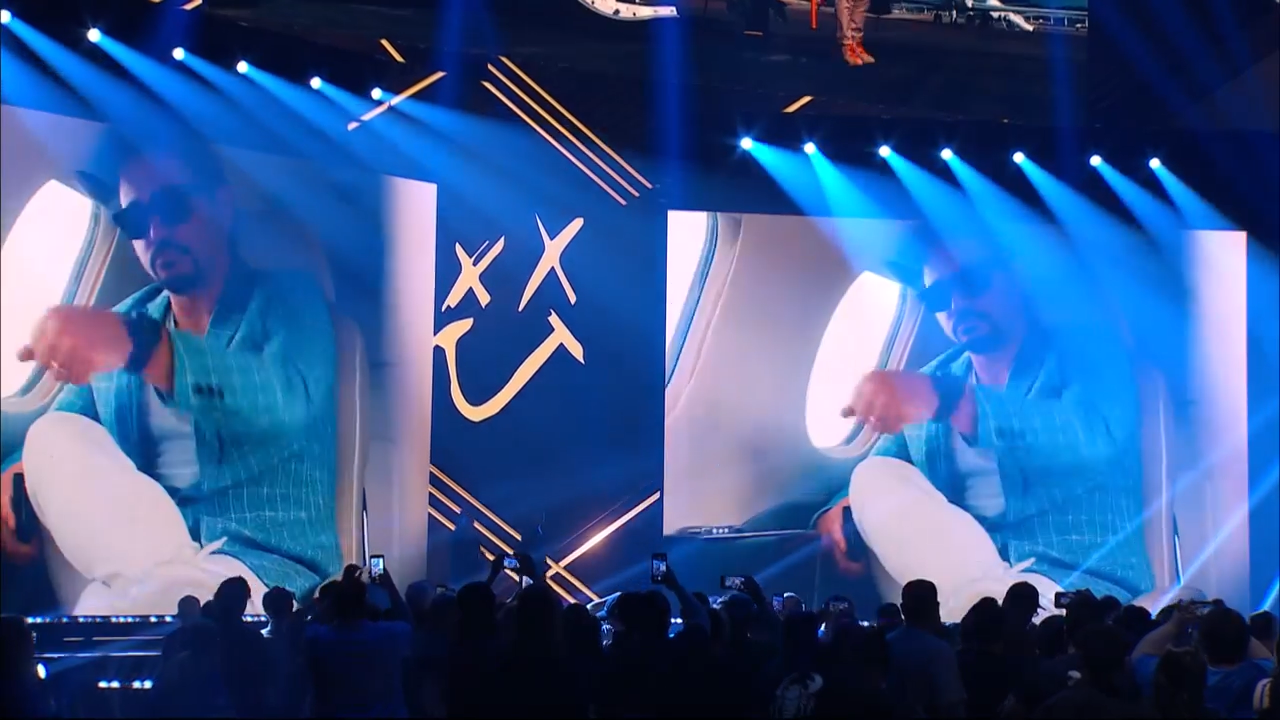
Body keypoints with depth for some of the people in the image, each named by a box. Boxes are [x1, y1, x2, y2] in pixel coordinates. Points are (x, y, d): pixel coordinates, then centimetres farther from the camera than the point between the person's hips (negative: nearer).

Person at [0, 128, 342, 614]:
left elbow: (288, 402, -20)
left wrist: (140, 348, -36)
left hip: (264, 569, -6)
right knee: (55, 439, -23)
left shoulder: (288, 301, 4)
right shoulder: (125, 323, 20)